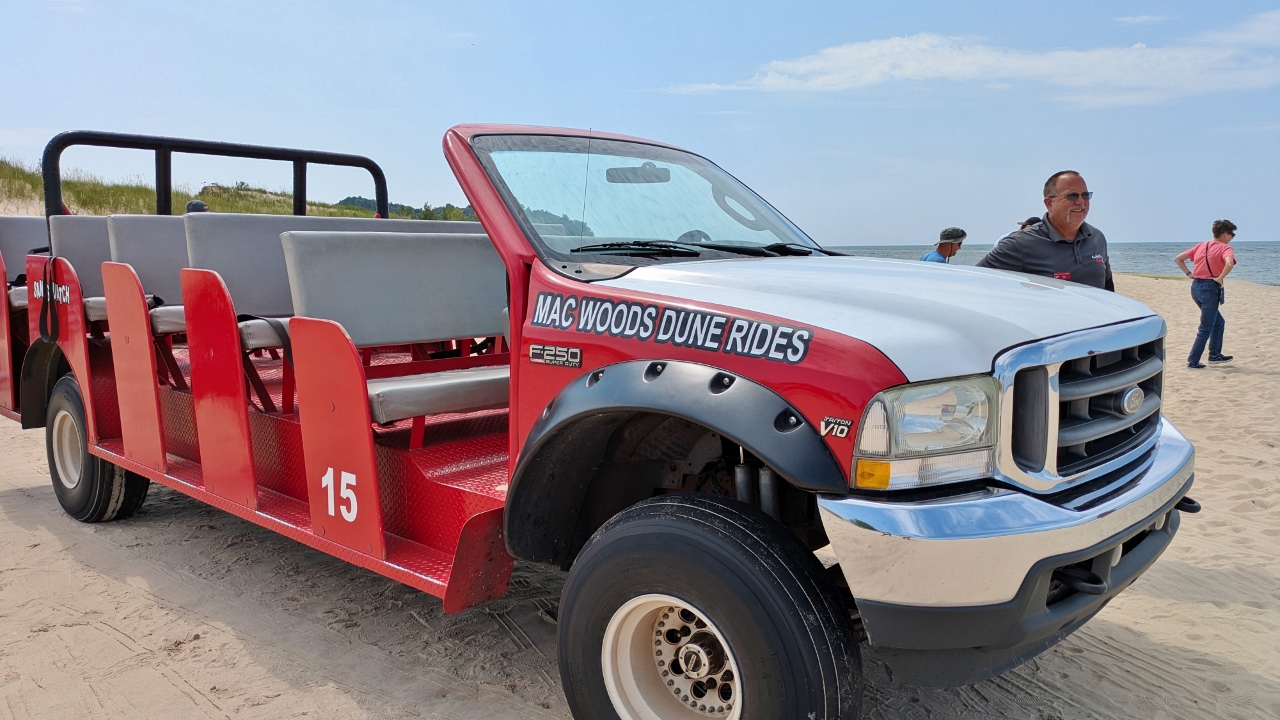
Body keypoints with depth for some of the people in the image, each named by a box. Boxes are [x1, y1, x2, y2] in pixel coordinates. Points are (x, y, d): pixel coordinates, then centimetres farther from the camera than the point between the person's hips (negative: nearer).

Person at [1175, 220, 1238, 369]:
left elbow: (1178, 259, 17)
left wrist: (1188, 273, 12)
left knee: (1218, 322, 24)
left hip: (1196, 287, 8)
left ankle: (1215, 355, 29)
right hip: (1210, 289, -8)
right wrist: (1220, 278, -18)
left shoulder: (1201, 246, 12)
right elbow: (1229, 263, -31)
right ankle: (1193, 362, 2)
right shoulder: (1225, 248, -9)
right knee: (1206, 329, 1)